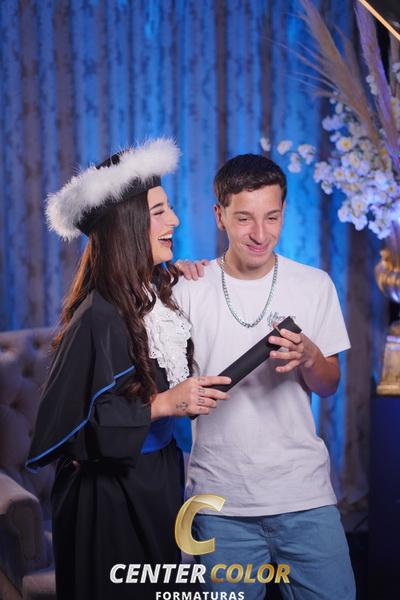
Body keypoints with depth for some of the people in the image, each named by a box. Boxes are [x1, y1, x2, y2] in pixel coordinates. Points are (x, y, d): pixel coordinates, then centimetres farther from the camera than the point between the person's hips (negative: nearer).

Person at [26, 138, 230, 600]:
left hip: (160, 475, 8)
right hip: (111, 492, -8)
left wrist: (176, 274, 7)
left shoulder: (158, 290, 0)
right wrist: (161, 405, -26)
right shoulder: (98, 317, -23)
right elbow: (65, 420, -23)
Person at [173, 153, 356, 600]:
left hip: (304, 494, 1)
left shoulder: (315, 285, 2)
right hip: (219, 500, 0)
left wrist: (308, 357, -14)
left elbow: (329, 386, 8)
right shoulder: (190, 287, -1)